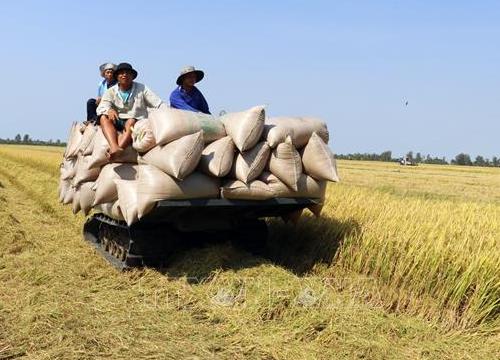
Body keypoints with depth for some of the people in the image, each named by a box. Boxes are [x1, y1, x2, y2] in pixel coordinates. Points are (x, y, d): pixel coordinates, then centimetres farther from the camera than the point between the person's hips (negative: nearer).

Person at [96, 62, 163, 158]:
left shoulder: (141, 89, 6)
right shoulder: (111, 91, 8)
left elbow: (159, 104, 0)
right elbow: (101, 107, -6)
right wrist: (109, 110, -30)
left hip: (137, 122, -2)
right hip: (117, 122, 2)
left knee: (131, 122, -34)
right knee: (104, 117, -25)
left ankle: (119, 148, -52)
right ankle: (114, 147, -47)